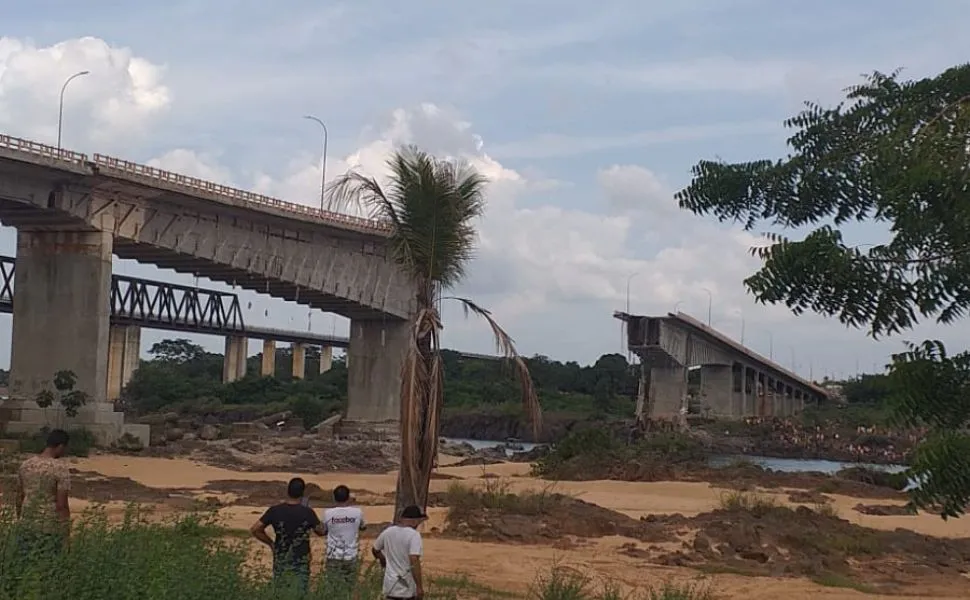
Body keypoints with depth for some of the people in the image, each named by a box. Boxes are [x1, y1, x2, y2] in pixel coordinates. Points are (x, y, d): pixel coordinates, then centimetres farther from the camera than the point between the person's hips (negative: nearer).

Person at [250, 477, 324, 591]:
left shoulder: (275, 511, -10)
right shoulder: (307, 512, -15)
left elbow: (254, 530, -5)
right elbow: (321, 531, -1)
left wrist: (270, 543, 7)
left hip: (281, 562, 2)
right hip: (301, 563, -2)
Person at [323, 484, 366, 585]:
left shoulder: (328, 513, -10)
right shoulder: (357, 512, -9)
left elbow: (323, 530, 7)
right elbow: (363, 527, 11)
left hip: (334, 556, 0)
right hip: (351, 556, 0)